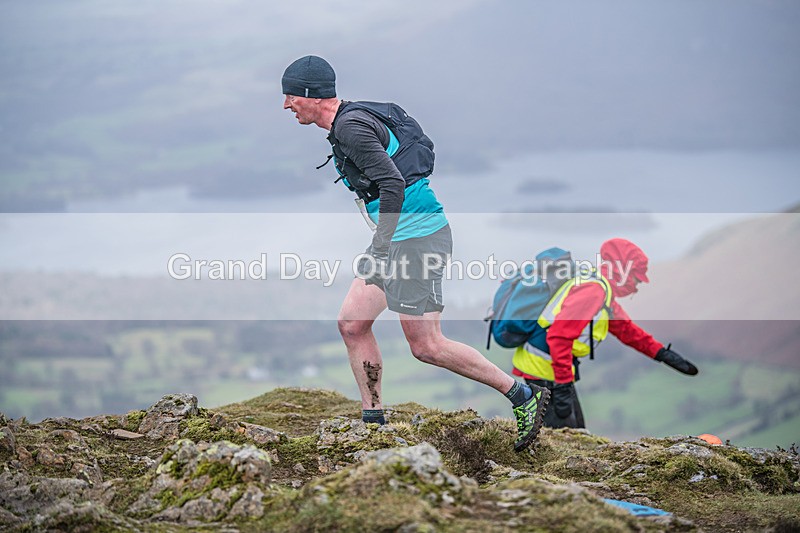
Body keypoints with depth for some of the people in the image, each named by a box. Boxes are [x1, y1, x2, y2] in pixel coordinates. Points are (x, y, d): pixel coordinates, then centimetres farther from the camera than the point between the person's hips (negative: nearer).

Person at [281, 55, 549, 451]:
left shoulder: (351, 126, -17)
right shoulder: (351, 120, 15)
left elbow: (393, 184, -27)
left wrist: (379, 250, -26)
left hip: (417, 237, -10)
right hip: (399, 237, 10)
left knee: (426, 347, -7)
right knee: (351, 324, 7)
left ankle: (523, 395, 1)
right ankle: (373, 422, 12)